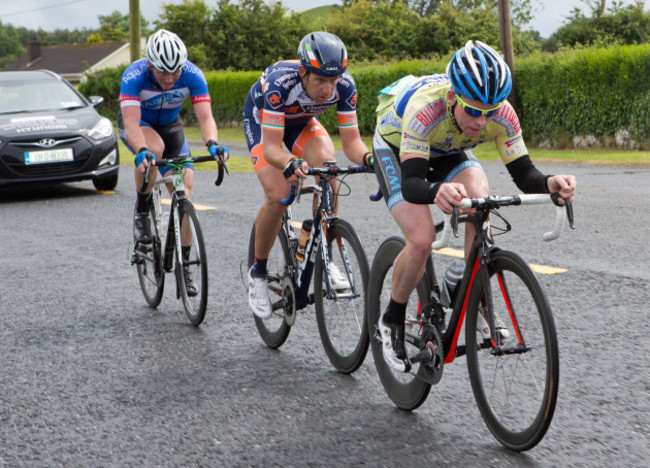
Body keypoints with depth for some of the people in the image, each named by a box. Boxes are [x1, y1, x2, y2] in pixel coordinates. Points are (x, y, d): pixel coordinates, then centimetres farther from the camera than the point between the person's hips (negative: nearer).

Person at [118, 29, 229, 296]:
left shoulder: (192, 75, -28)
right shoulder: (134, 76, -34)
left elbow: (205, 116, -35)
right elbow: (132, 124, -42)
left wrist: (212, 144, -56)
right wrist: (142, 151, -61)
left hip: (170, 126, 3)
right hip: (137, 124, -2)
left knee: (184, 190, -9)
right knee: (154, 149, -38)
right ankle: (142, 210, -14)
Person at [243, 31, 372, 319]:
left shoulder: (344, 86, -31)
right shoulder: (279, 83, -41)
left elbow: (351, 141, -27)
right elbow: (271, 148, -41)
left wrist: (368, 157, -49)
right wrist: (290, 164, -63)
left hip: (302, 121, 3)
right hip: (261, 119, -3)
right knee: (278, 196, -21)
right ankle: (258, 272, 2)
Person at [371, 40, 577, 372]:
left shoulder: (502, 114, -31)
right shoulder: (425, 107, -42)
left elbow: (523, 173, -25)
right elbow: (410, 184, -48)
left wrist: (549, 183, -48)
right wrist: (436, 192, -71)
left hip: (447, 152, 4)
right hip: (396, 149, -4)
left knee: (479, 196, -27)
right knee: (421, 241, -22)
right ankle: (392, 322, 4)